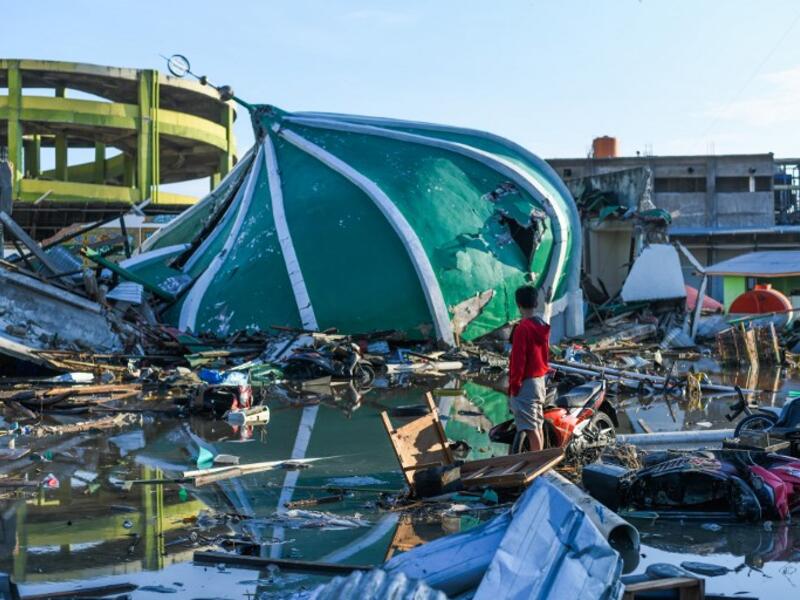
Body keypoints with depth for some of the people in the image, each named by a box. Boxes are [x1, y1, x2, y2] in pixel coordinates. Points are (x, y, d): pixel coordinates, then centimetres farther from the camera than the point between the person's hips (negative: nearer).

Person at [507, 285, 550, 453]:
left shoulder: (522, 328, -17)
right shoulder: (542, 326, 8)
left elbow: (518, 359, -18)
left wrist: (514, 384, -12)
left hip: (526, 382, -9)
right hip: (540, 379, 9)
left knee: (529, 428, -9)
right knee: (537, 426, 14)